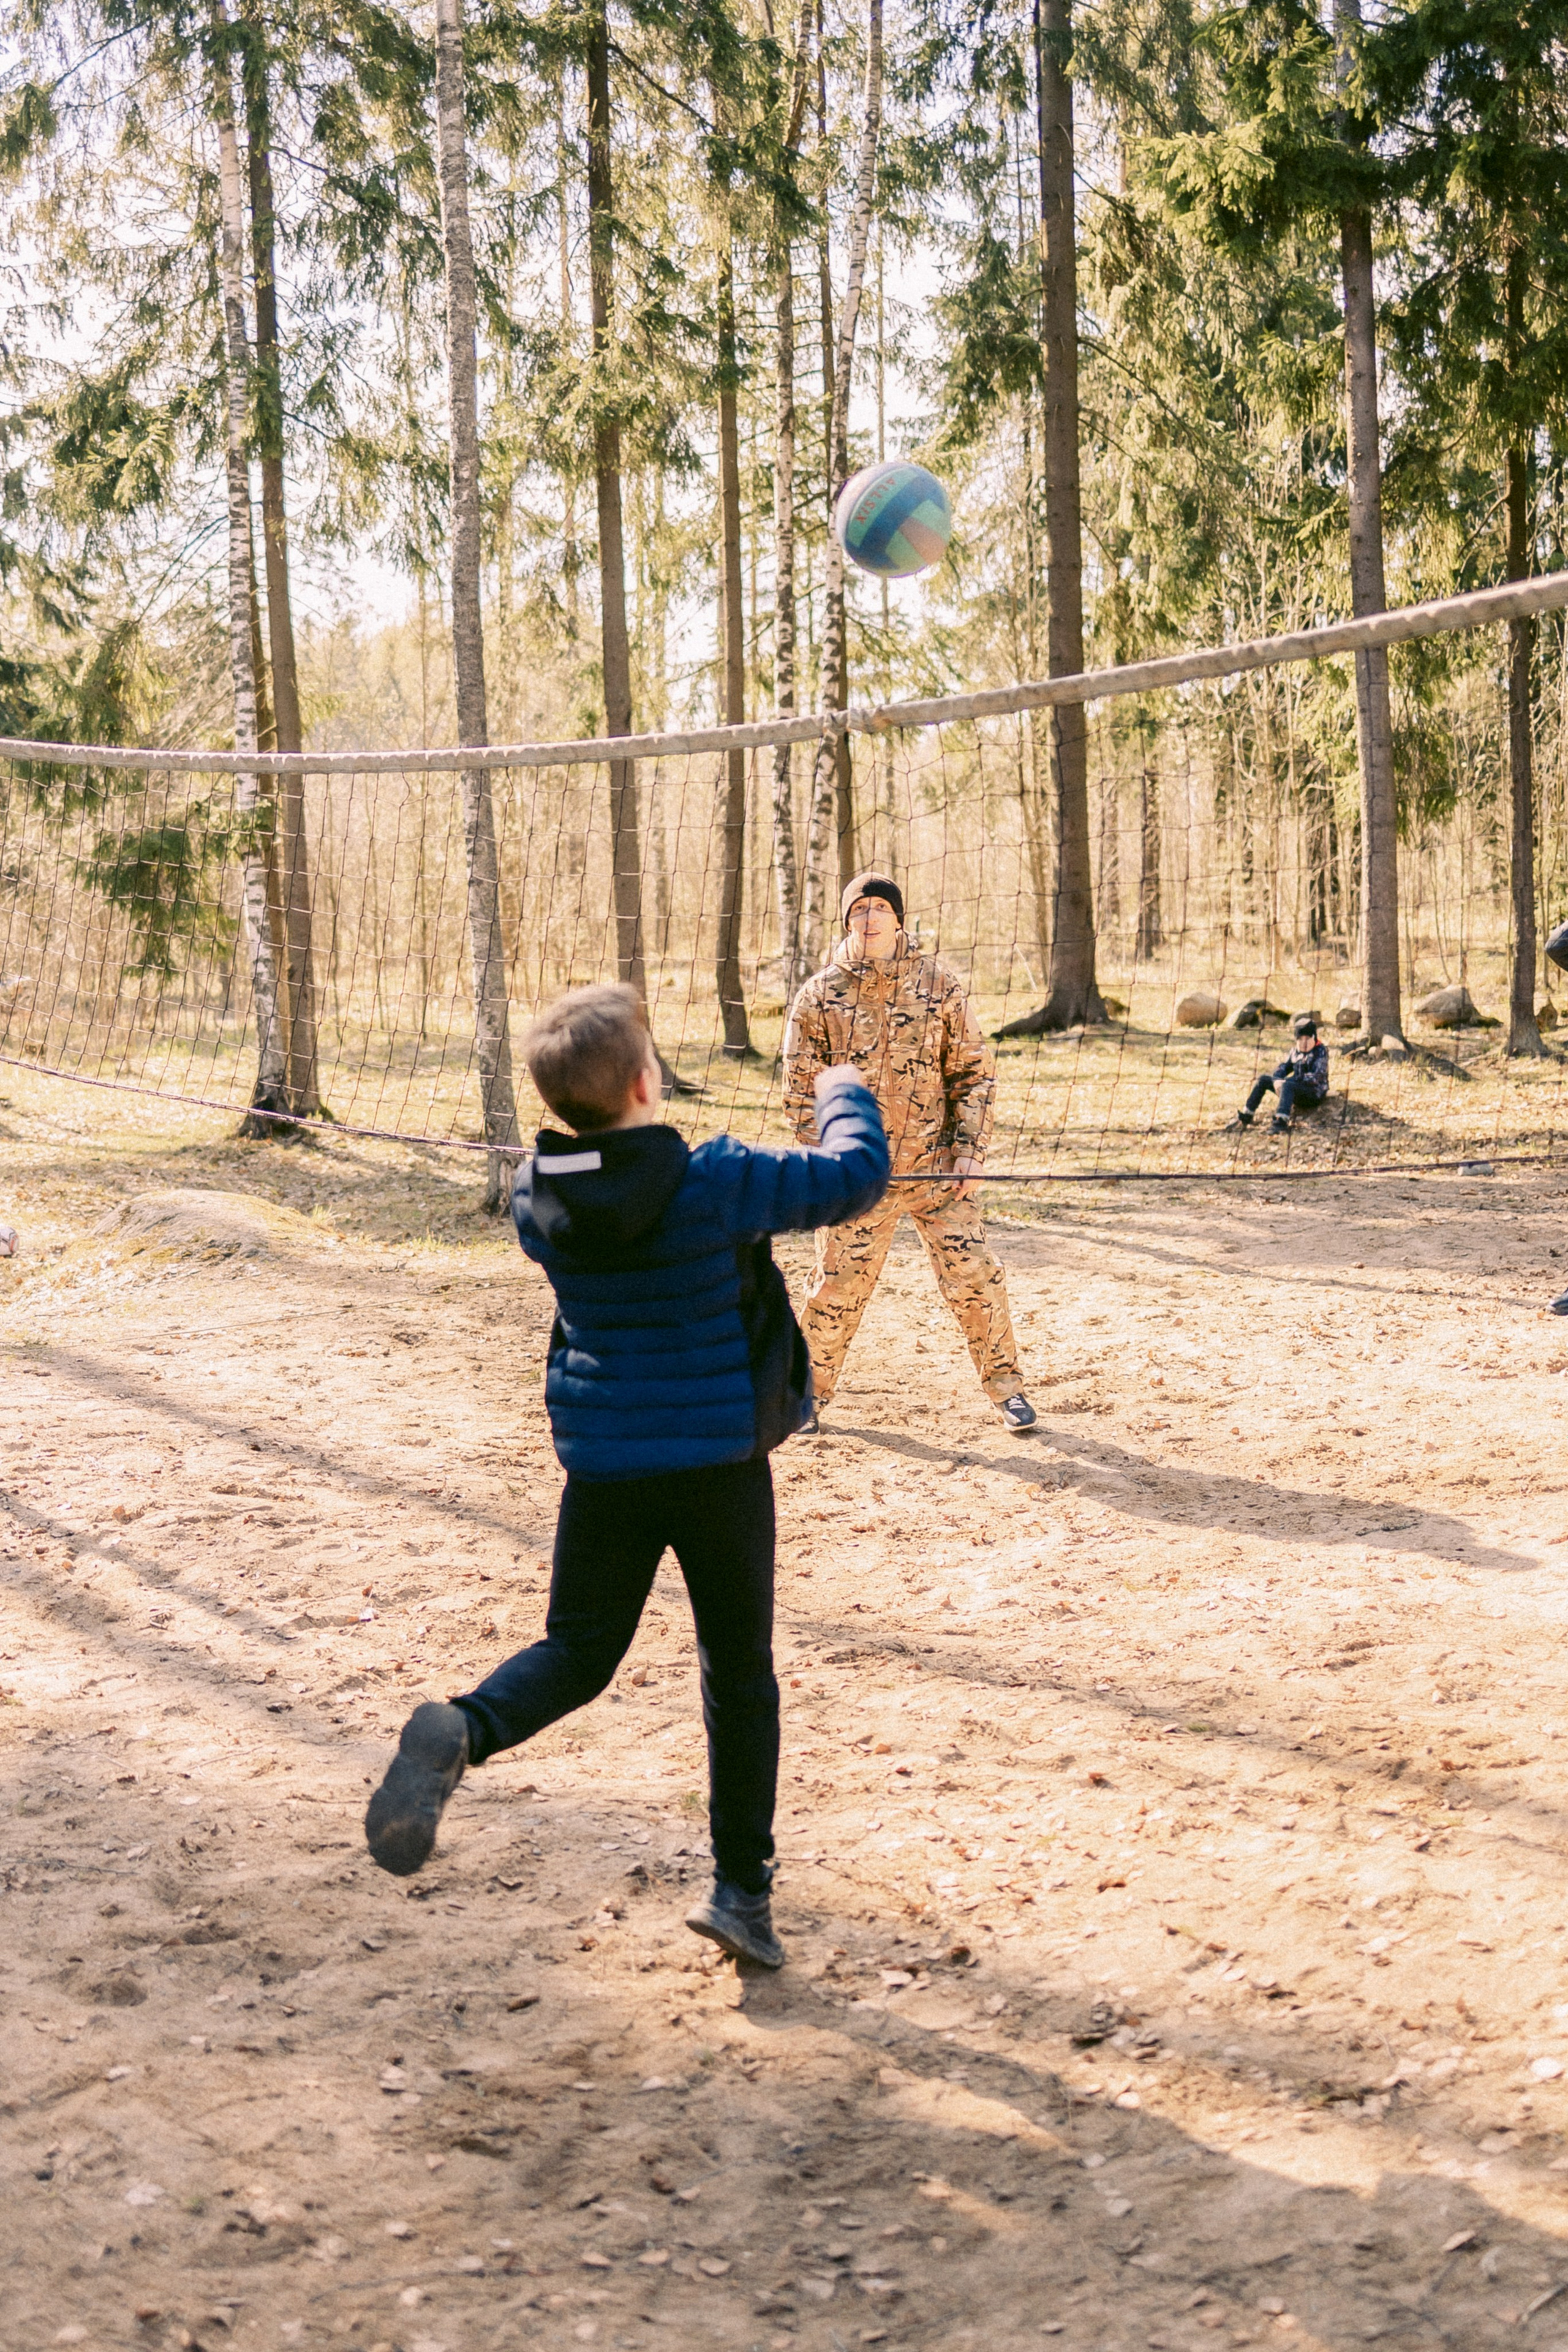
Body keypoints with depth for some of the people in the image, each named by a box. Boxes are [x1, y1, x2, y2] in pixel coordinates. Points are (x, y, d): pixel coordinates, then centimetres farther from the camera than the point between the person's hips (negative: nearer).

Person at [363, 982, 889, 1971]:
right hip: (718, 1461, -3)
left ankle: (460, 1731, -18)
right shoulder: (714, 1184, -17)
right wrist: (843, 1094, 13)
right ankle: (742, 1888, 15)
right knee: (739, 1669, 12)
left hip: (603, 1466, 3)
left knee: (577, 1651, 14)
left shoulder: (539, 1195, -5)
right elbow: (858, 1175, -5)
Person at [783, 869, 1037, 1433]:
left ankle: (1005, 1386, 15)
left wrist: (969, 1150, -4)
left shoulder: (940, 986, 1)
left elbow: (974, 1073, 4)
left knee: (973, 1276, -3)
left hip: (937, 1168, 0)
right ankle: (807, 1390, 24)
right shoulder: (818, 996, -1)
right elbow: (801, 1090, 2)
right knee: (839, 1286, 3)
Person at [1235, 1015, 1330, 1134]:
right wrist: (1276, 1080, -14)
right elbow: (1283, 1068, 10)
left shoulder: (1321, 1052, -11)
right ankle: (1246, 1116, 0)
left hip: (1316, 1093, -8)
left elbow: (1316, 1077, -21)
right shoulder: (1295, 1051, 10)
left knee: (1287, 1085, -37)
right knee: (1263, 1080, 1)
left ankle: (1282, 1123, -53)